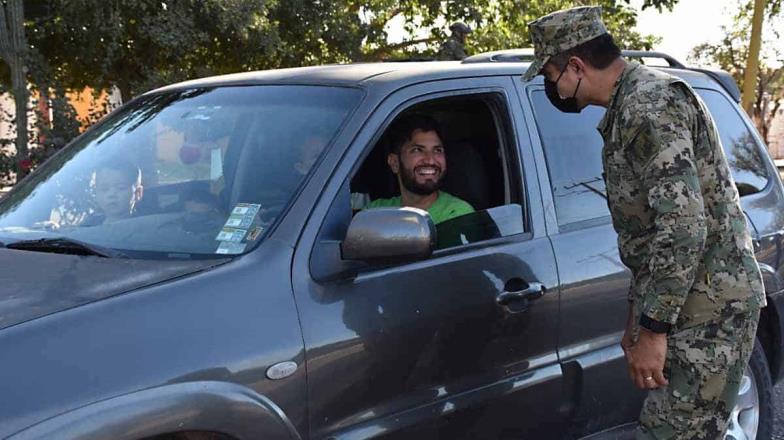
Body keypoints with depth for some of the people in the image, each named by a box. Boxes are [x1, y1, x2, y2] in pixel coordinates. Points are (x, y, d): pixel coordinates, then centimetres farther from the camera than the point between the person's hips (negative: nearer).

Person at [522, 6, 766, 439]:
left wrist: (653, 329, -22)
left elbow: (683, 224, -25)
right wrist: (637, 315, 26)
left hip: (708, 310, -10)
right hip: (683, 305, 10)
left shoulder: (649, 103, -17)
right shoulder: (629, 106, 17)